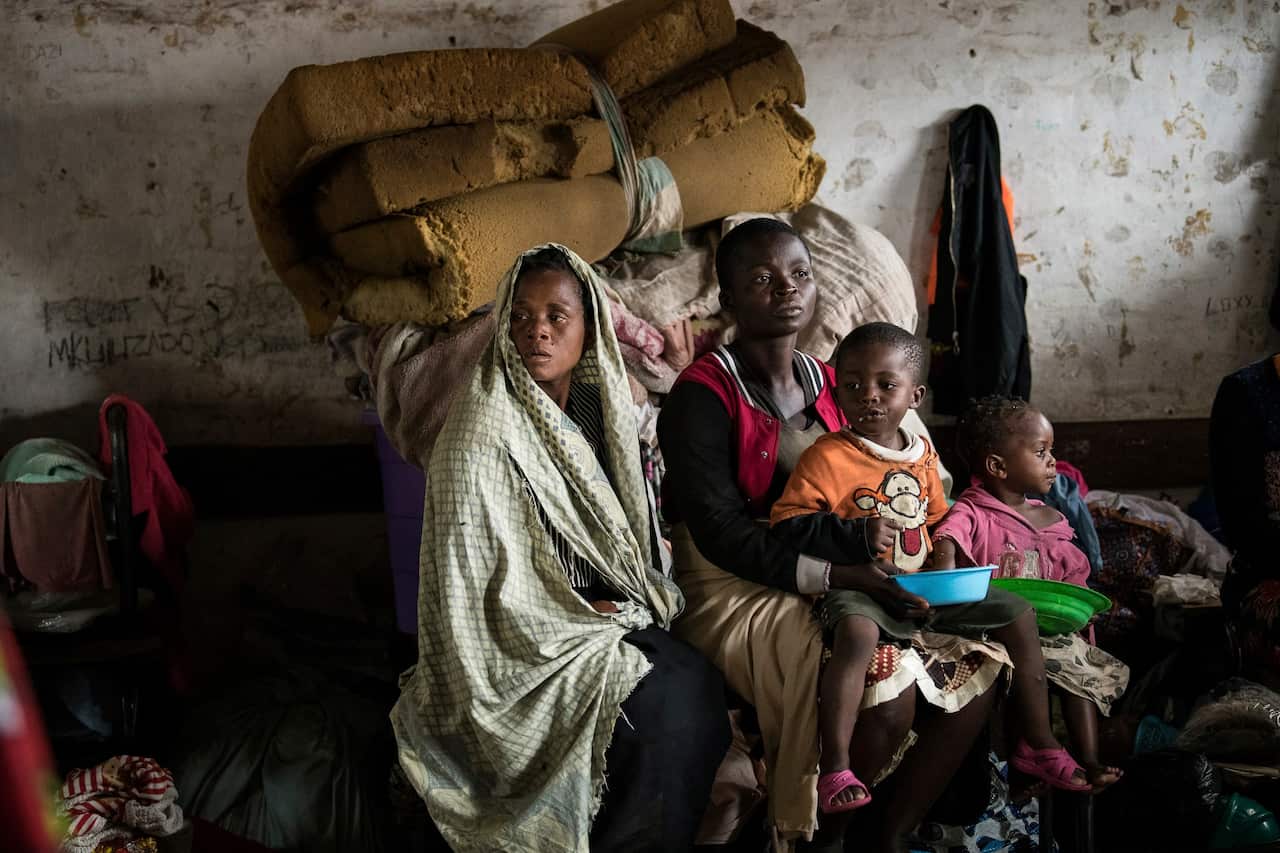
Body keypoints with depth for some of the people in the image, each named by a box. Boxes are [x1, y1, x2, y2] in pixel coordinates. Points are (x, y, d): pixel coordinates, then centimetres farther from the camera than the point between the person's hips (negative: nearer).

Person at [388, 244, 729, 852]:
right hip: (521, 648, -7)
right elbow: (480, 587, -18)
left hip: (605, 613, 7)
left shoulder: (596, 407, 3)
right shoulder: (483, 437, -20)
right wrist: (588, 616, -13)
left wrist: (648, 593, 0)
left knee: (703, 683, -14)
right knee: (660, 704, -23)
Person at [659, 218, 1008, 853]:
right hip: (737, 590, -7)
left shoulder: (826, 384, 12)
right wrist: (840, 577, -28)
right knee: (885, 684, -30)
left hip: (835, 579, 8)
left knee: (978, 663, -7)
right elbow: (721, 533, -21)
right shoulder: (703, 395, -12)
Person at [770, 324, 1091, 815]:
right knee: (857, 632, -41)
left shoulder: (923, 454, 9)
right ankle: (835, 771, -35)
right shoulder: (828, 457, -12)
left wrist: (947, 558, 5)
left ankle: (1037, 744, 19)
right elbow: (787, 525, -16)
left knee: (1019, 614, 5)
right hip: (861, 589, -7)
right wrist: (859, 536, -23)